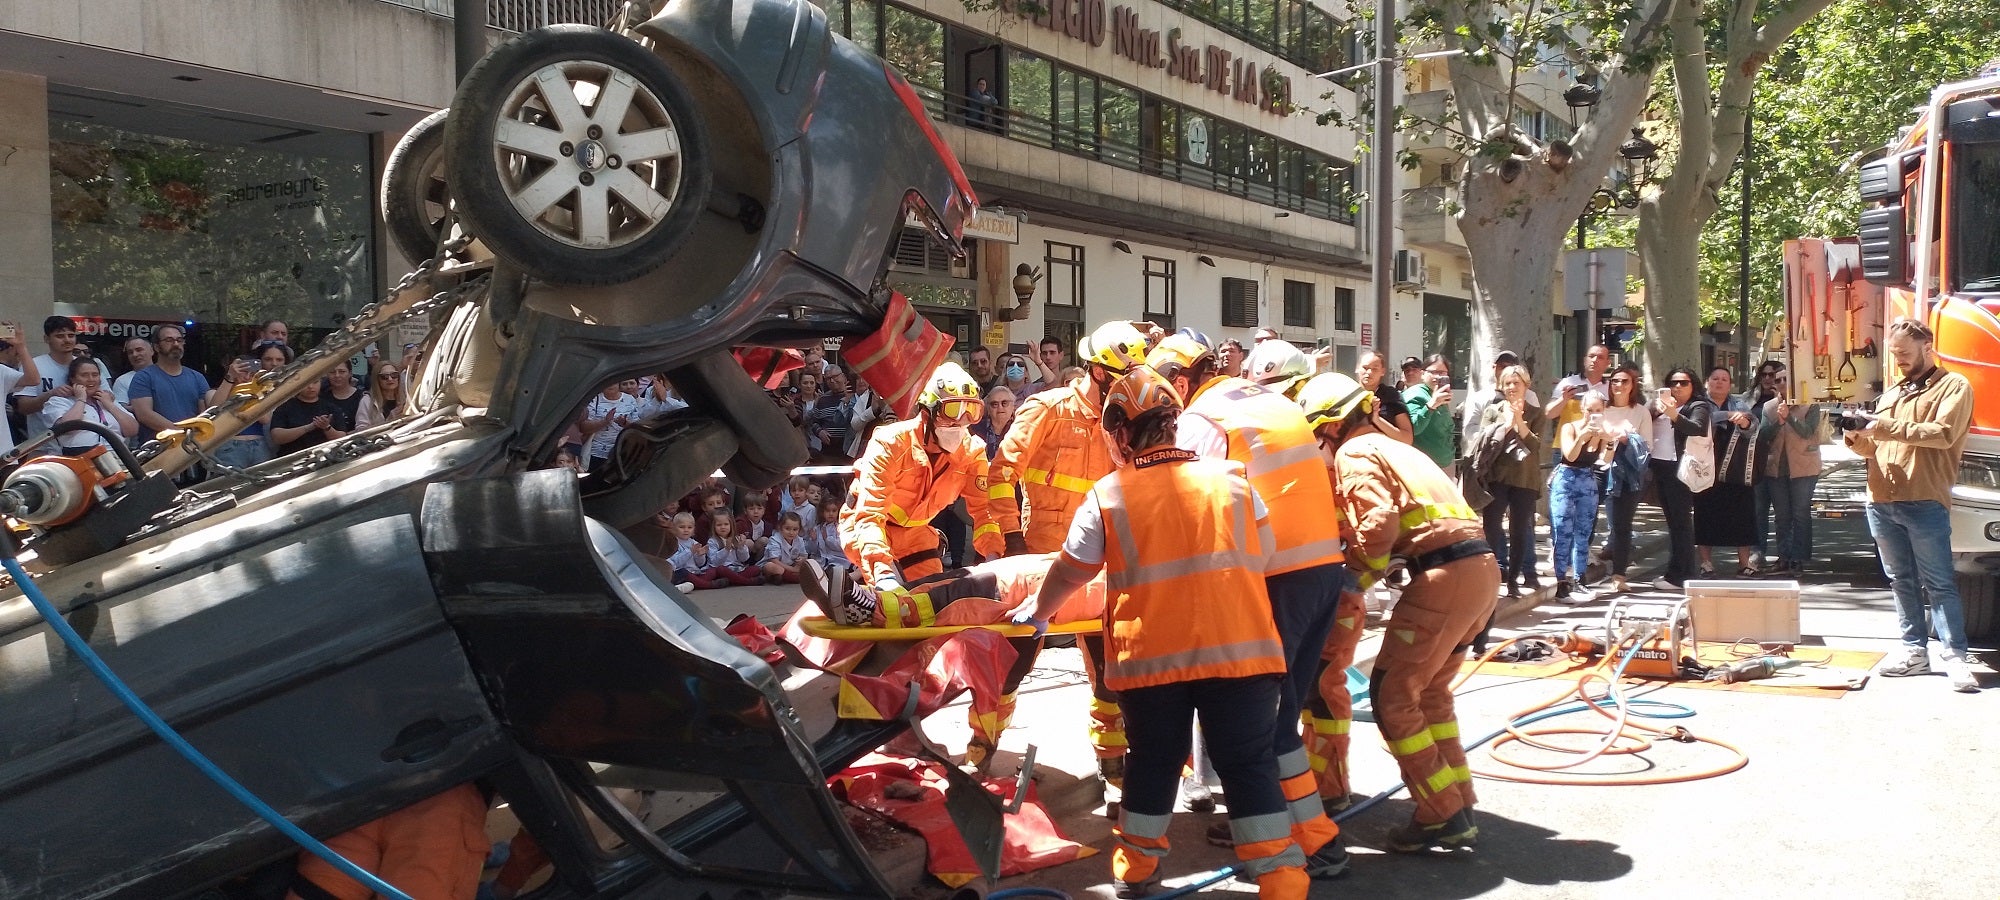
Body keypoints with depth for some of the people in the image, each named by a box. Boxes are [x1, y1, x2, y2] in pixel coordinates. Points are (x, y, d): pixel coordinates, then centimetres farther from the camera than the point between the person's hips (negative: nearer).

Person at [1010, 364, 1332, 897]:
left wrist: (1037, 614, 29)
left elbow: (1068, 574, 10)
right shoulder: (1230, 478, 5)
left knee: (1153, 760, 17)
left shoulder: (1108, 495, 1)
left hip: (1151, 655, 0)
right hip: (1239, 647, 0)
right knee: (1251, 765, 5)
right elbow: (1263, 555, 11)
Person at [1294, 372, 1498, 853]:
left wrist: (1354, 576, -4)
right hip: (1481, 566, 10)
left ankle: (1442, 815, 2)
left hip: (1444, 575, -10)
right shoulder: (1392, 446, 27)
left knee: (1392, 695, 0)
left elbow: (1378, 523, -17)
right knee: (1429, 690, 22)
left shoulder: (1354, 454, -3)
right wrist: (1392, 564, 12)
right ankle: (1458, 807, 24)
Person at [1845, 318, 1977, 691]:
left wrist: (1887, 428, -17)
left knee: (1939, 583, -6)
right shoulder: (1890, 394, 23)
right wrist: (1857, 437, -2)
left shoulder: (1953, 387, 3)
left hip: (1925, 503, -6)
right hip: (1882, 503, 7)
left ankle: (1956, 657, -6)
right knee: (1902, 582, 9)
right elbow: (1871, 447, 21)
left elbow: (1943, 434, -14)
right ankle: (1915, 651, 14)